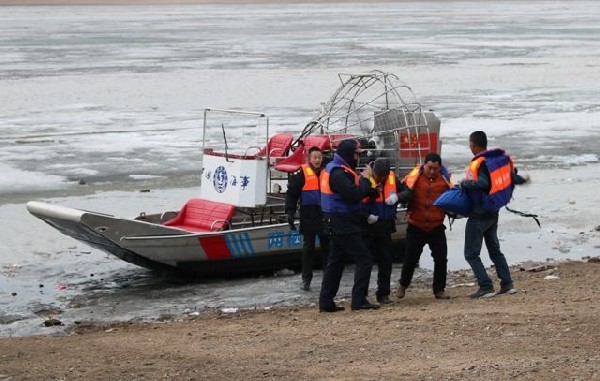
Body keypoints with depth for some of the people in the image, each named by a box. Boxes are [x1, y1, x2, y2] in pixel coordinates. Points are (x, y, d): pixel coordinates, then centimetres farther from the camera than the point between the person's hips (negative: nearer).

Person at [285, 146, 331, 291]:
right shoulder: (301, 173, -5)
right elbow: (292, 193, -5)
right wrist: (290, 212, -13)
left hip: (325, 214, 4)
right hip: (308, 215, -4)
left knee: (327, 246, 7)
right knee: (308, 247, 2)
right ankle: (306, 279, 8)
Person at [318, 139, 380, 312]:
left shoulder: (335, 169, 14)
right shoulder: (338, 173, -19)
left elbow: (352, 191, 16)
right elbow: (354, 196, -27)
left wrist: (372, 191, 2)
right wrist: (365, 178, -15)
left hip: (338, 224, 11)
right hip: (344, 224, -11)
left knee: (335, 262, 13)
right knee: (364, 259, -7)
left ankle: (326, 302, 14)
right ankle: (359, 300, -9)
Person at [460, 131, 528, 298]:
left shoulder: (479, 163, -20)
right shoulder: (501, 158, 3)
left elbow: (482, 183, -37)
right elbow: (512, 178, 10)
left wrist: (464, 183, -23)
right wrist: (522, 179, 31)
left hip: (479, 214, -8)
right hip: (493, 213, 8)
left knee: (471, 253, -2)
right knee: (495, 250, 20)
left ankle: (486, 287, -8)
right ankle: (507, 284, 16)